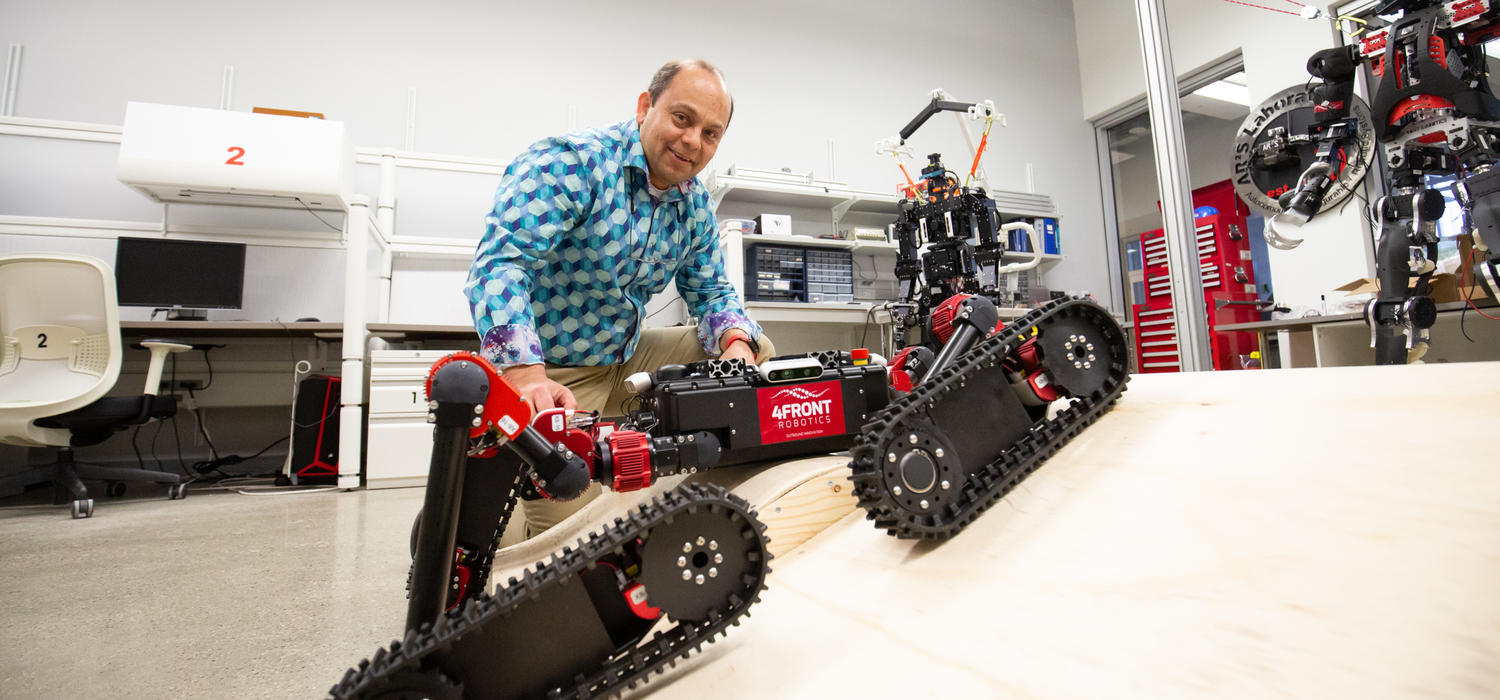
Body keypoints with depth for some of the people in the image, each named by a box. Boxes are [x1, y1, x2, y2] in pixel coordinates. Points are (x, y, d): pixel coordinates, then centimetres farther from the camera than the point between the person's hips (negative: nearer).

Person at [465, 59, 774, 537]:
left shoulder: (695, 203, 3)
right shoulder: (572, 161, -19)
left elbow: (711, 292, 9)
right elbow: (500, 260, -30)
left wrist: (737, 343, -16)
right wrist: (526, 375, -46)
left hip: (627, 360, 7)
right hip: (551, 374, -6)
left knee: (758, 352, -1)